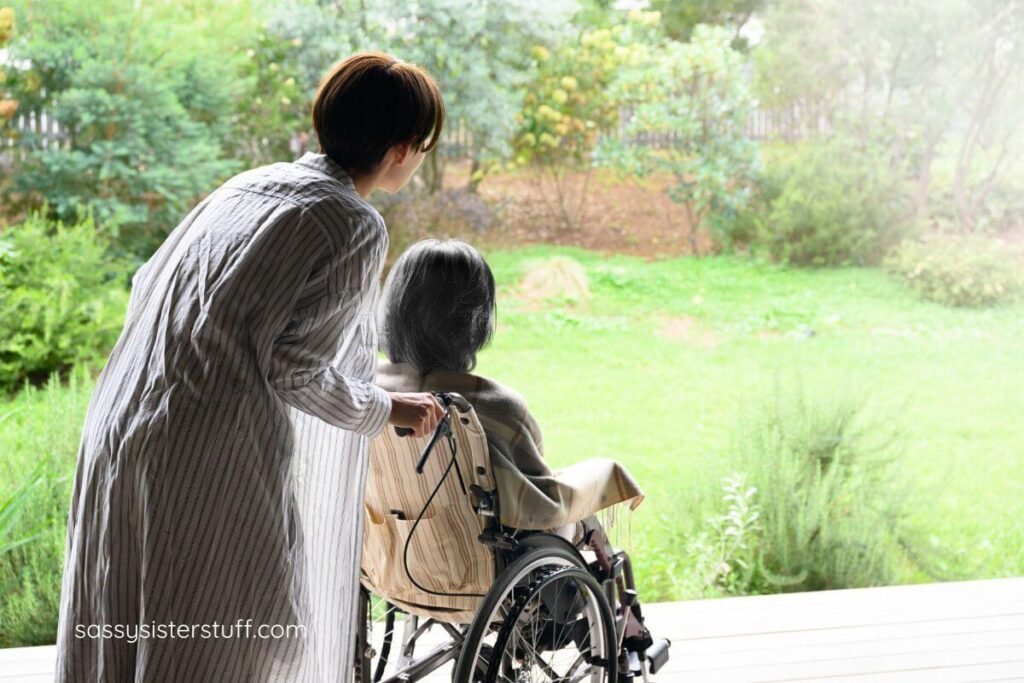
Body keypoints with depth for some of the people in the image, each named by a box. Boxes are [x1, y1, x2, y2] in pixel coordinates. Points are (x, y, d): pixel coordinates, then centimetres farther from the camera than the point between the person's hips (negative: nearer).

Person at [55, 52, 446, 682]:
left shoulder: (250, 183, 15)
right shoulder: (356, 227, -7)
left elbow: (148, 286, 19)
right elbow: (295, 367, -11)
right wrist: (386, 410, 5)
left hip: (119, 433, 8)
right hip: (217, 464, -8)